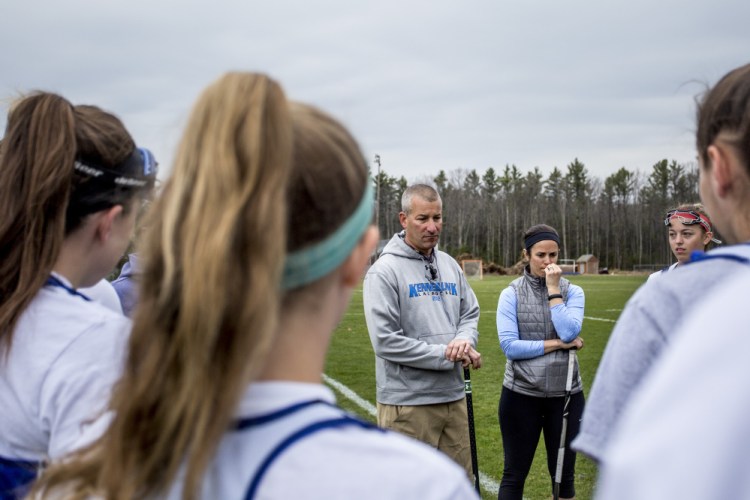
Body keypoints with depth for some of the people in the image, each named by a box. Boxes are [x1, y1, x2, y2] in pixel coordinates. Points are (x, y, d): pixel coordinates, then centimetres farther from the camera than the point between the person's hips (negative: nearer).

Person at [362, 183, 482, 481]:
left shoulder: (450, 266, 10)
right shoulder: (385, 270, -11)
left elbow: (470, 314, 16)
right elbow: (385, 341, -17)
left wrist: (464, 340, -9)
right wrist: (446, 355, -14)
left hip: (453, 397, 7)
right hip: (407, 402, -6)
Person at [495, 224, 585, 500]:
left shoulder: (572, 291, 2)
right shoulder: (511, 294, -4)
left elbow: (569, 332, -16)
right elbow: (509, 346, -14)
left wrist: (553, 289, -12)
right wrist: (557, 344, -13)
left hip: (565, 394, 2)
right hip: (521, 394, -2)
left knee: (564, 473, 13)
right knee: (514, 474, 8)